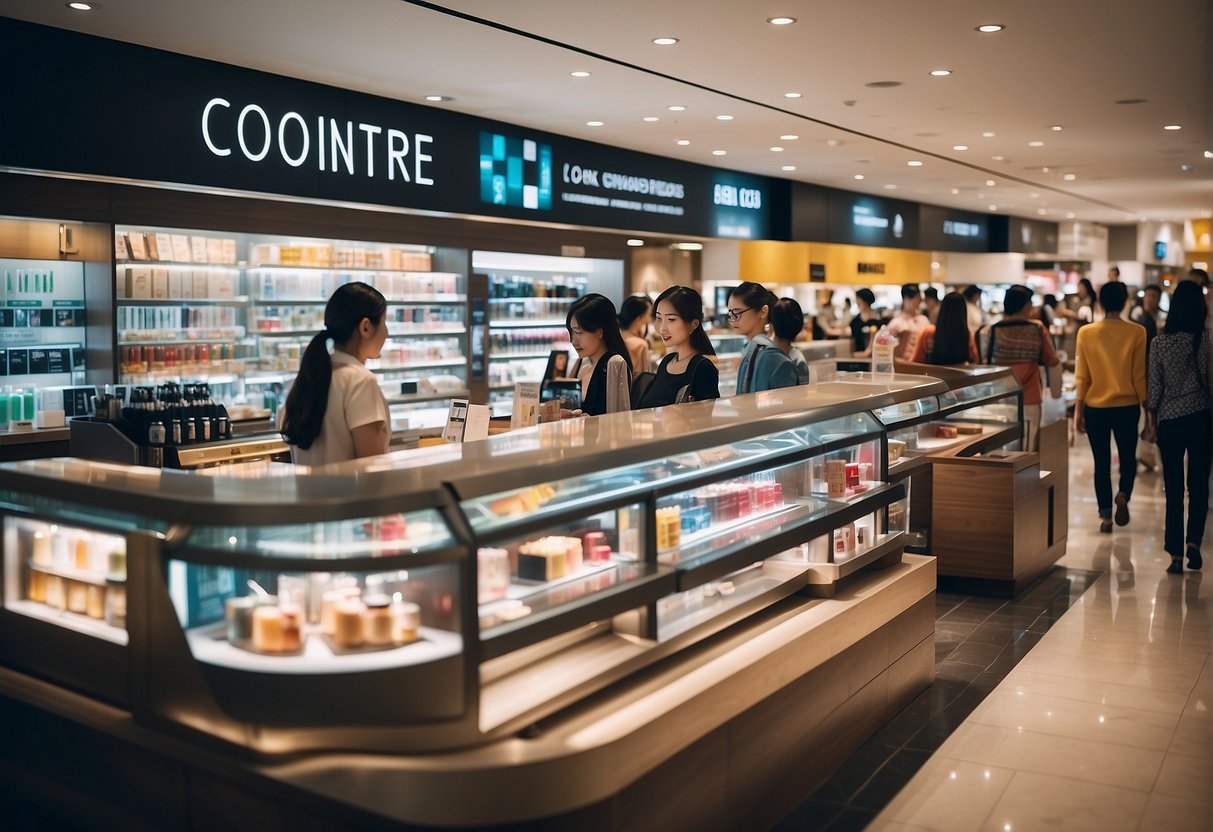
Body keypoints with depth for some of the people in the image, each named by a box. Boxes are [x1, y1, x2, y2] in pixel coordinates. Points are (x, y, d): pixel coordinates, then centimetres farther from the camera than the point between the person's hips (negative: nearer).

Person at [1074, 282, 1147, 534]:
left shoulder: (1086, 333, -5)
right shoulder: (1136, 332, -7)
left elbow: (1081, 376, -2)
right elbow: (1140, 376, -4)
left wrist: (1078, 410, 4)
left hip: (1095, 408, 1)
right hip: (1127, 407, -1)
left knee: (1102, 463, 10)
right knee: (1128, 458, 17)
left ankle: (1105, 516, 11)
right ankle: (1123, 495, -9)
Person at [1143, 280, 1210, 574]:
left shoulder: (1160, 342, -5)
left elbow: (1154, 385, -2)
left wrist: (1150, 421, 6)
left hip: (1169, 419, 0)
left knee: (1173, 489, 6)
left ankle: (1175, 554, 6)